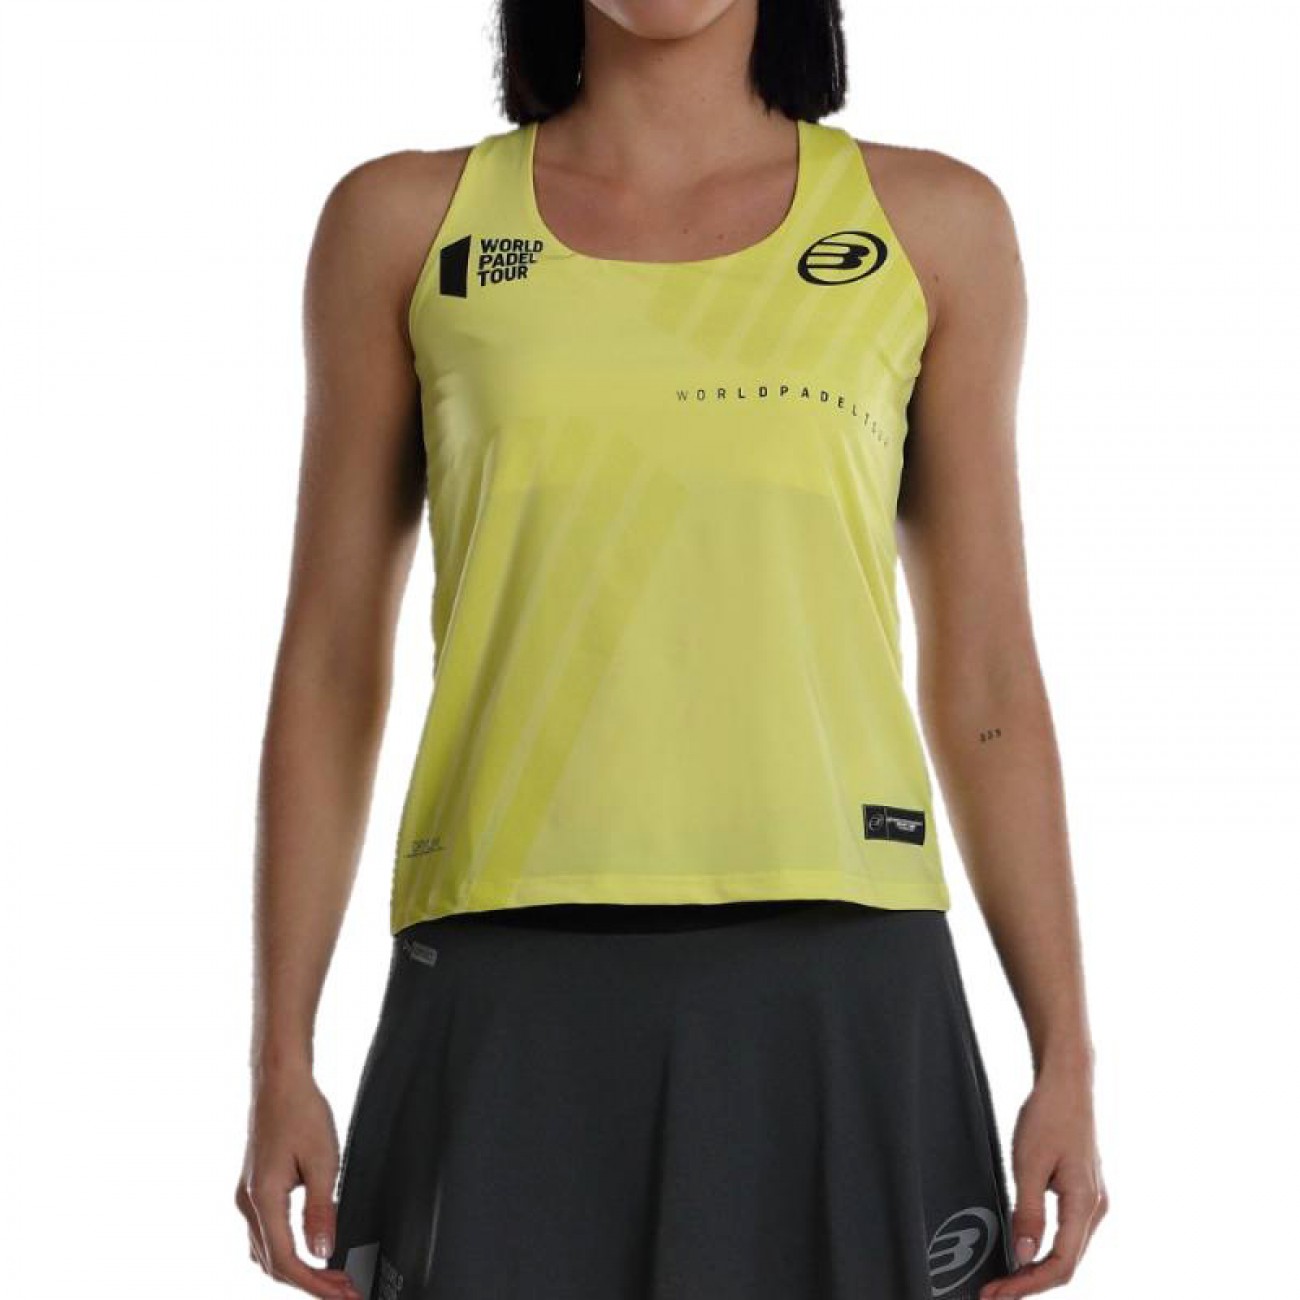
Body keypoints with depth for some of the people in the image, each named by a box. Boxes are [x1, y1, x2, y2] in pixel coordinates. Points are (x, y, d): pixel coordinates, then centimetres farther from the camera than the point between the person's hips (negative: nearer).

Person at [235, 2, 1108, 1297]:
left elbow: (982, 679, 10)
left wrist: (1066, 1056, 5)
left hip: (842, 996, 1)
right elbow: (329, 668, 9)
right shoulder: (408, 219, 9)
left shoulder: (933, 221, 10)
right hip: (509, 1000, 0)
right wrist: (280, 1063, 4)